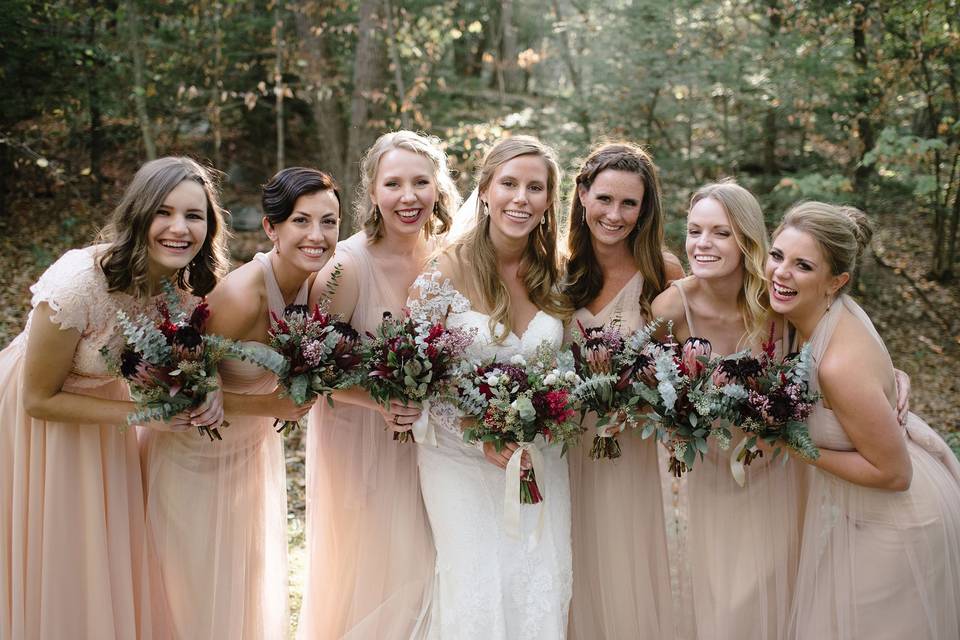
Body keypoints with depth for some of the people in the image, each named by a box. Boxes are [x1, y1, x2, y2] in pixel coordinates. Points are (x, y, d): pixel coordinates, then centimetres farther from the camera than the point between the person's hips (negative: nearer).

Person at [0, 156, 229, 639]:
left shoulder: (186, 285, -15)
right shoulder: (78, 283, -34)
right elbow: (39, 400, -23)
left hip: (100, 410, 5)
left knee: (106, 560, 18)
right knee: (52, 568, 9)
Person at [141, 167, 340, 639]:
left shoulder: (318, 286, -12)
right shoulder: (240, 296, -32)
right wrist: (265, 407, -26)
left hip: (255, 449, 6)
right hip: (194, 454, -6)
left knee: (252, 579, 23)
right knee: (199, 588, 11)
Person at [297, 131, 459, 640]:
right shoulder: (349, 263, -21)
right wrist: (378, 399, -28)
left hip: (424, 444, 5)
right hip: (358, 445, -5)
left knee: (417, 573, 18)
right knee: (367, 577, 10)